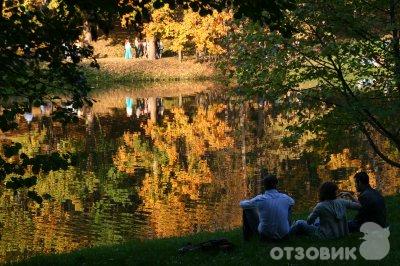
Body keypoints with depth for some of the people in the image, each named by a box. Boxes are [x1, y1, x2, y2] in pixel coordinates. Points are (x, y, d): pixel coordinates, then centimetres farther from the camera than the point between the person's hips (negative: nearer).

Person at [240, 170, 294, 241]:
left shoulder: (260, 199, -18)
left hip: (265, 236, -2)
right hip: (283, 234, 2)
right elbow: (292, 202, 18)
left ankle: (248, 234, 31)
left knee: (247, 208, 12)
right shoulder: (285, 198, -10)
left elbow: (242, 204, 1)